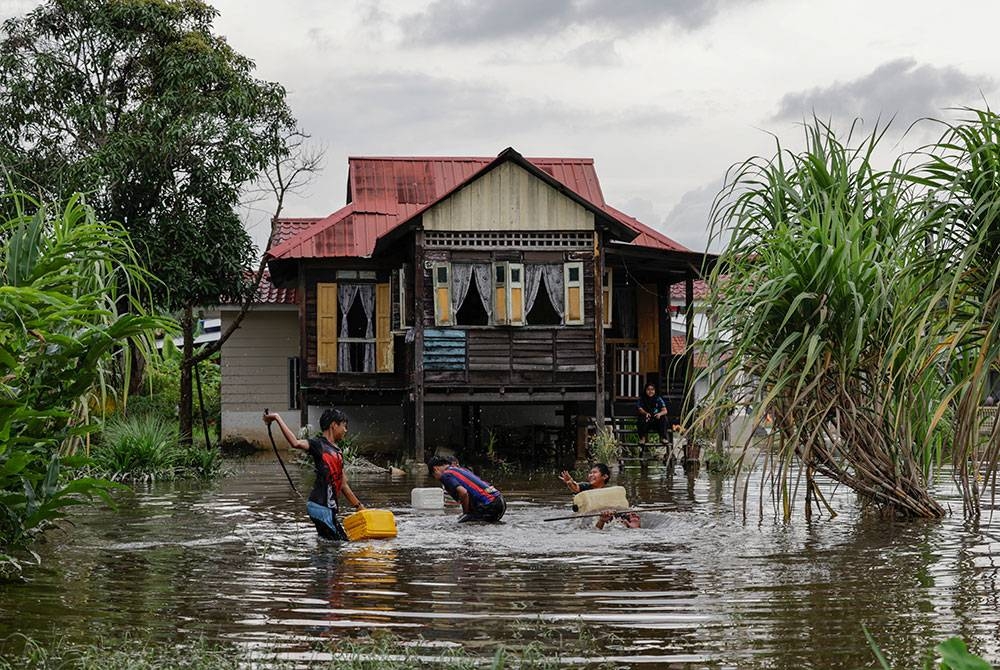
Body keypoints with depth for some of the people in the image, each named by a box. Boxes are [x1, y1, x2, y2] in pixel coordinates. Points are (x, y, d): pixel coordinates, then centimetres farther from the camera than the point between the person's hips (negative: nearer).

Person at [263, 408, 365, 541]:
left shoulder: (338, 452, 20)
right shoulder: (318, 444, -6)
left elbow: (343, 485, 24)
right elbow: (296, 443, -27)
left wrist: (359, 506, 26)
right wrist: (277, 418, -31)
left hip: (329, 506, 9)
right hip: (320, 505, -9)